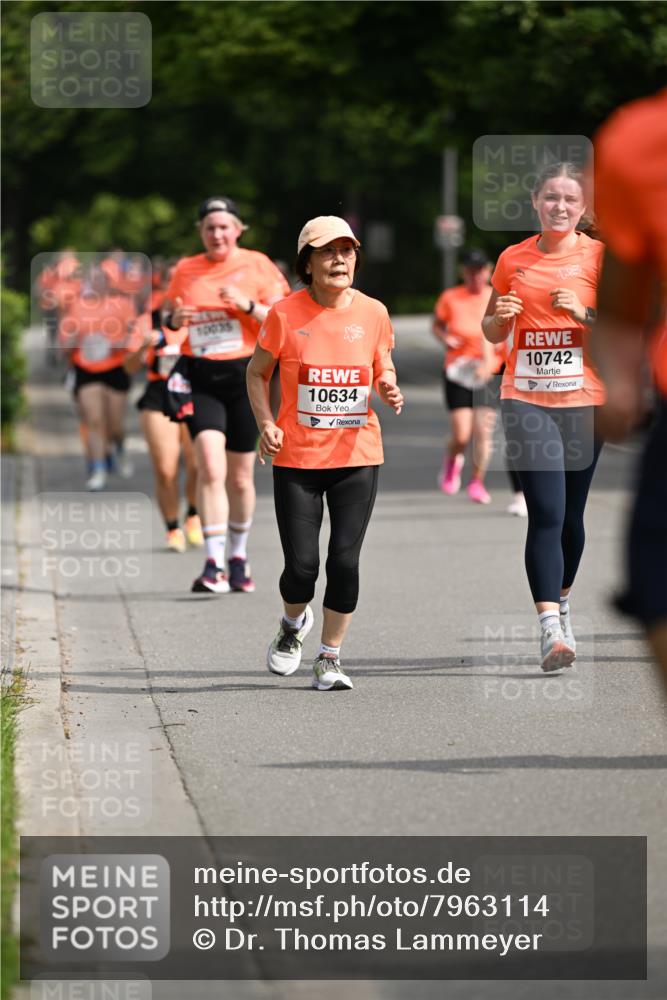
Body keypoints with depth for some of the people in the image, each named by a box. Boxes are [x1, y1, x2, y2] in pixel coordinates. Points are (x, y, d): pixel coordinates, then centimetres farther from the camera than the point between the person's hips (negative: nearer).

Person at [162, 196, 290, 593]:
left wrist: (248, 306, -18)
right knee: (210, 468, -17)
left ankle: (239, 556, 29)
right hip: (201, 378, 1)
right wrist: (173, 319, -3)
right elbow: (167, 316, 20)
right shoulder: (185, 271, 9)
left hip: (246, 376, -1)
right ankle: (214, 564, -19)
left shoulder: (257, 266, 2)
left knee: (240, 477, 8)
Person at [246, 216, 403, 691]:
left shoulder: (373, 313, 1)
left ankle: (331, 657, 12)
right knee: (301, 567, -5)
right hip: (297, 459, -1)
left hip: (358, 457, 2)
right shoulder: (285, 315, -5)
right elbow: (257, 372, 7)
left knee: (345, 562, -5)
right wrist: (265, 423, -8)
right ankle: (295, 623, 30)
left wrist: (388, 388, -8)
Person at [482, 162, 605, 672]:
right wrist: (500, 317, -5)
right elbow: (493, 333, 16)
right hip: (526, 398, 0)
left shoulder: (598, 255, 0)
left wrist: (584, 313, -18)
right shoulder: (513, 259, 7)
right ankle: (551, 626, -18)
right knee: (545, 514, -12)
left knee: (570, 513, 10)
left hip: (584, 399, 0)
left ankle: (561, 599, 33)